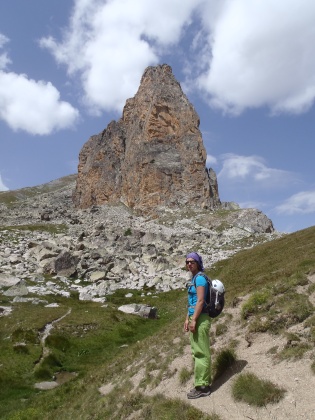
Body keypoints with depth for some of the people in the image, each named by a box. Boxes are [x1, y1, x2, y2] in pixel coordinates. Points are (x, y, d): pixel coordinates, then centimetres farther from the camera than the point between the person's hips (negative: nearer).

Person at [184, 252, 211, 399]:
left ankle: (202, 387, 9)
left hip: (200, 318, -10)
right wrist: (187, 319, 16)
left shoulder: (200, 278, -15)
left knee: (201, 352, -1)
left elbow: (200, 301, -20)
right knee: (198, 351, 16)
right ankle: (203, 383, 27)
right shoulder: (193, 279, 15)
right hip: (195, 318, 10)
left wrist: (194, 320, -20)